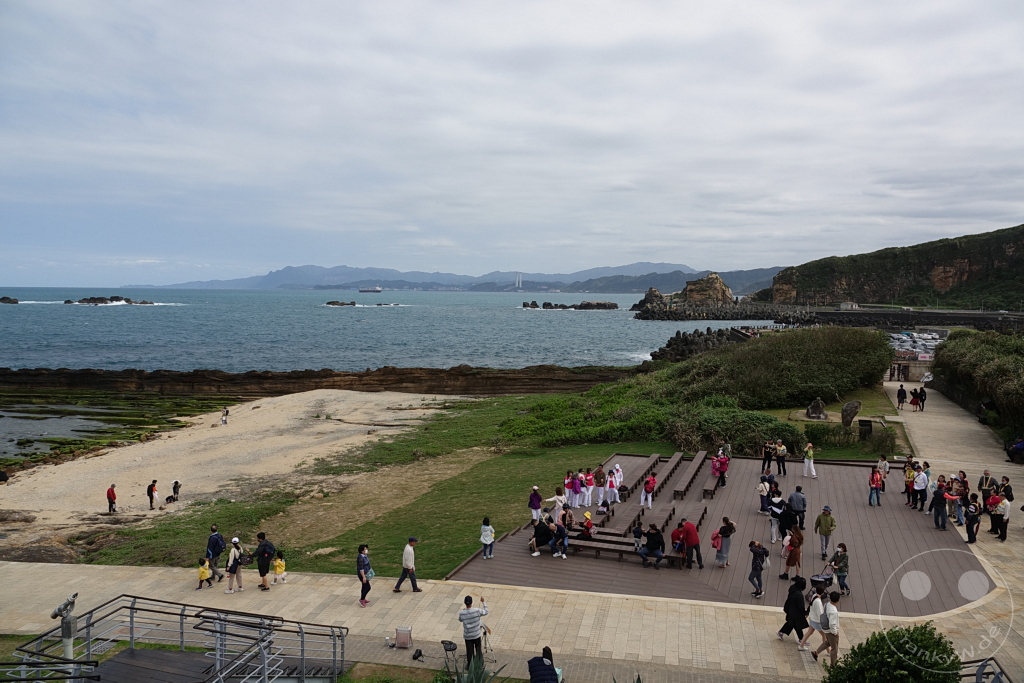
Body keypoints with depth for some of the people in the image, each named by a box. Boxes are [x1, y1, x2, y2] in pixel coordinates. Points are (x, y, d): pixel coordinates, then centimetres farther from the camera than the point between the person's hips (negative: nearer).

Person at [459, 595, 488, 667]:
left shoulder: (461, 613, -19)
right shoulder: (477, 610, -23)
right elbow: (485, 612, -4)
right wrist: (483, 602, 2)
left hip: (467, 636, 0)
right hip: (476, 635, 0)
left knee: (469, 651, 16)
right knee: (478, 649, 20)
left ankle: (469, 666, 30)